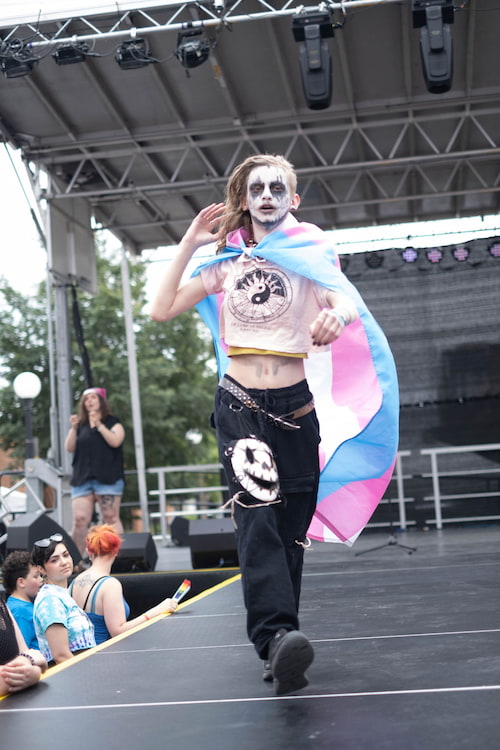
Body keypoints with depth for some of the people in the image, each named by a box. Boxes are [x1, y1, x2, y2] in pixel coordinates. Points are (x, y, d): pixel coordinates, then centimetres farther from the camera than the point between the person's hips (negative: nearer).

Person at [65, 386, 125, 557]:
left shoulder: (112, 422, 10)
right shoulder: (81, 426, 19)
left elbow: (115, 441, -7)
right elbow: (70, 448, 10)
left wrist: (99, 425, -10)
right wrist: (73, 428, -3)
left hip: (107, 478, -3)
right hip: (82, 479, 3)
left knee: (111, 518, -7)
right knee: (80, 520, -6)